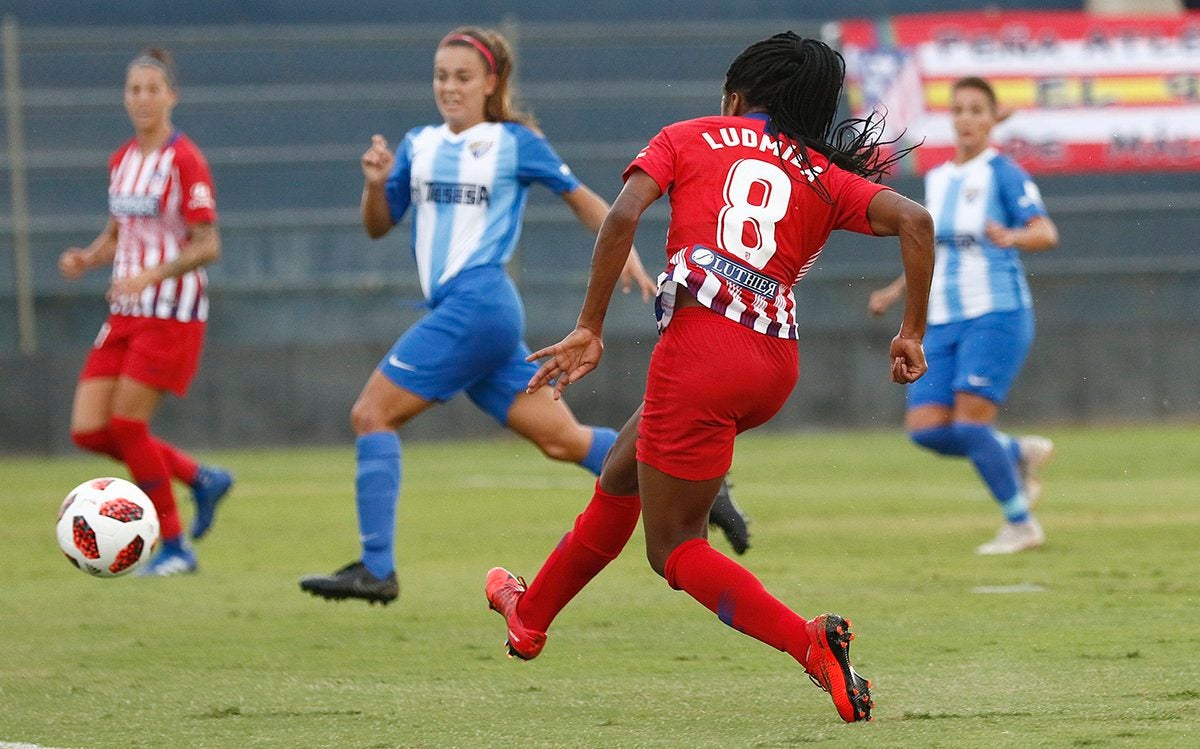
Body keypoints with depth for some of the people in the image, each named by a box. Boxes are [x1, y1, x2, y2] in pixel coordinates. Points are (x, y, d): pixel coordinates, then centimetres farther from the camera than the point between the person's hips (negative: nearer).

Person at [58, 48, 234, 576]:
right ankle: (202, 480, 17)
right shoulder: (122, 161, 11)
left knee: (126, 424, -11)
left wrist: (150, 276, -26)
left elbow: (207, 246, -14)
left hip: (171, 314, -8)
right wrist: (86, 259, 0)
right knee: (88, 430, -1)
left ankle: (174, 548, 4)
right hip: (125, 314, 8)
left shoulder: (184, 161, -12)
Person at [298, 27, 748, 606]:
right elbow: (378, 227, 19)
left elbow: (581, 198, 9)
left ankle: (376, 569, -12)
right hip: (455, 311, 7)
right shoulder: (418, 145, 17)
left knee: (371, 413, -12)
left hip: (478, 303, -7)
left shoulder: (515, 143, 0)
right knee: (561, 439, 7)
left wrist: (623, 251, -4)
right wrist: (376, 183, -1)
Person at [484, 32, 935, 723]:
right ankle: (531, 616, 45)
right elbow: (915, 221, 1)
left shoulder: (689, 138, 12)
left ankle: (812, 643, -18)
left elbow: (623, 217, -5)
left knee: (675, 546, 3)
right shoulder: (826, 177, 17)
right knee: (624, 472, 28)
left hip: (701, 347, -5)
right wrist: (912, 334, 5)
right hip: (777, 363, 5)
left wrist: (590, 329, -3)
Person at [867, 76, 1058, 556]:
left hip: (997, 314, -7)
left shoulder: (1003, 174, -6)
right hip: (943, 320, 7)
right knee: (925, 428, -5)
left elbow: (1046, 233, -20)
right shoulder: (936, 179, 15)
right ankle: (1021, 454, 19)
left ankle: (1021, 525, 1)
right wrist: (897, 291, 21)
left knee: (969, 423, -15)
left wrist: (1011, 238, -40)